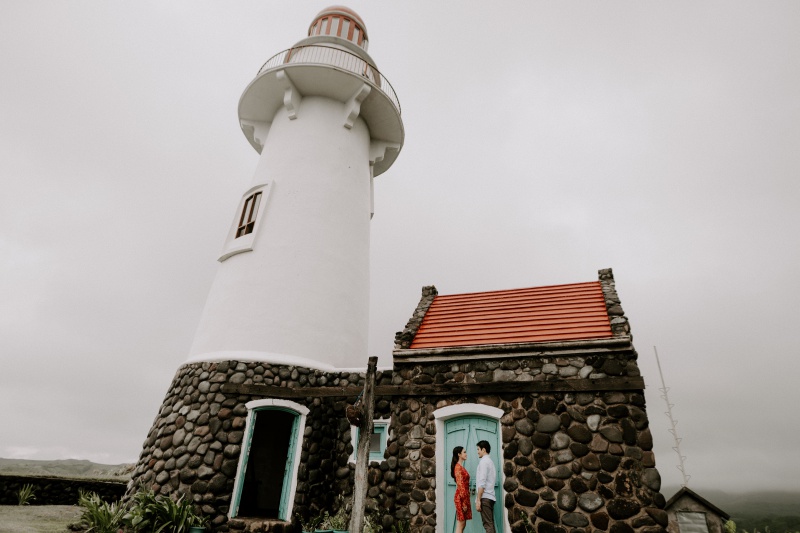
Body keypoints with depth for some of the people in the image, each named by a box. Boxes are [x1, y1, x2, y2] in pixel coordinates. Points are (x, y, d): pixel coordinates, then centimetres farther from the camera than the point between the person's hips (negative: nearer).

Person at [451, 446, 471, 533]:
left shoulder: (461, 467, 16)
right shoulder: (458, 467, -14)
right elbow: (460, 485, -18)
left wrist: (465, 501, 17)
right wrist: (464, 502, -19)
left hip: (464, 498, 9)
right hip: (461, 498, -9)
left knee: (462, 525, 11)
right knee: (460, 525, -5)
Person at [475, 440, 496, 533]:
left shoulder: (483, 461, -9)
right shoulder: (490, 461, 18)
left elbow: (482, 482, -17)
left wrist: (478, 500, -17)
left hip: (485, 497, -9)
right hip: (490, 496, 9)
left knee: (488, 524, -10)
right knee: (490, 524, 9)